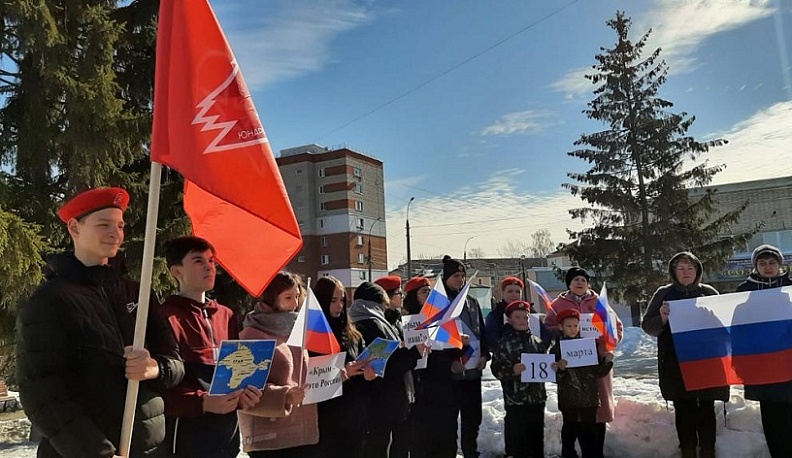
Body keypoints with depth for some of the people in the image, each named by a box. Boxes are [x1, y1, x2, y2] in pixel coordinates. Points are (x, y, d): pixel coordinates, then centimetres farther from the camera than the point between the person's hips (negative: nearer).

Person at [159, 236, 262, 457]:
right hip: (187, 435, -6)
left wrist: (242, 393, -1)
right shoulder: (166, 317, -10)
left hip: (228, 431, 7)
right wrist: (204, 403, -23)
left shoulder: (226, 315, 12)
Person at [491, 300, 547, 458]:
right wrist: (512, 370, -27)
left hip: (537, 399, 6)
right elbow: (496, 369, -11)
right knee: (517, 444, 0)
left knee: (537, 440, 15)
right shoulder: (505, 343, -6)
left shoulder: (536, 341, 11)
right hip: (516, 401, -6)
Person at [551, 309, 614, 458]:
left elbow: (598, 372, 6)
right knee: (570, 432, 3)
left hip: (590, 397, 2)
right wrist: (560, 369, -24)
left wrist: (606, 361, -10)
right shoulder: (557, 348, -2)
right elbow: (555, 378, -5)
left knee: (590, 432, 9)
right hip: (569, 400, -2)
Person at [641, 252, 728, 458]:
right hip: (676, 364, -1)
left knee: (707, 408, 6)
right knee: (684, 410, 5)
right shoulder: (664, 294, 4)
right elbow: (647, 325, 1)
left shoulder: (709, 292, 7)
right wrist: (662, 319, -19)